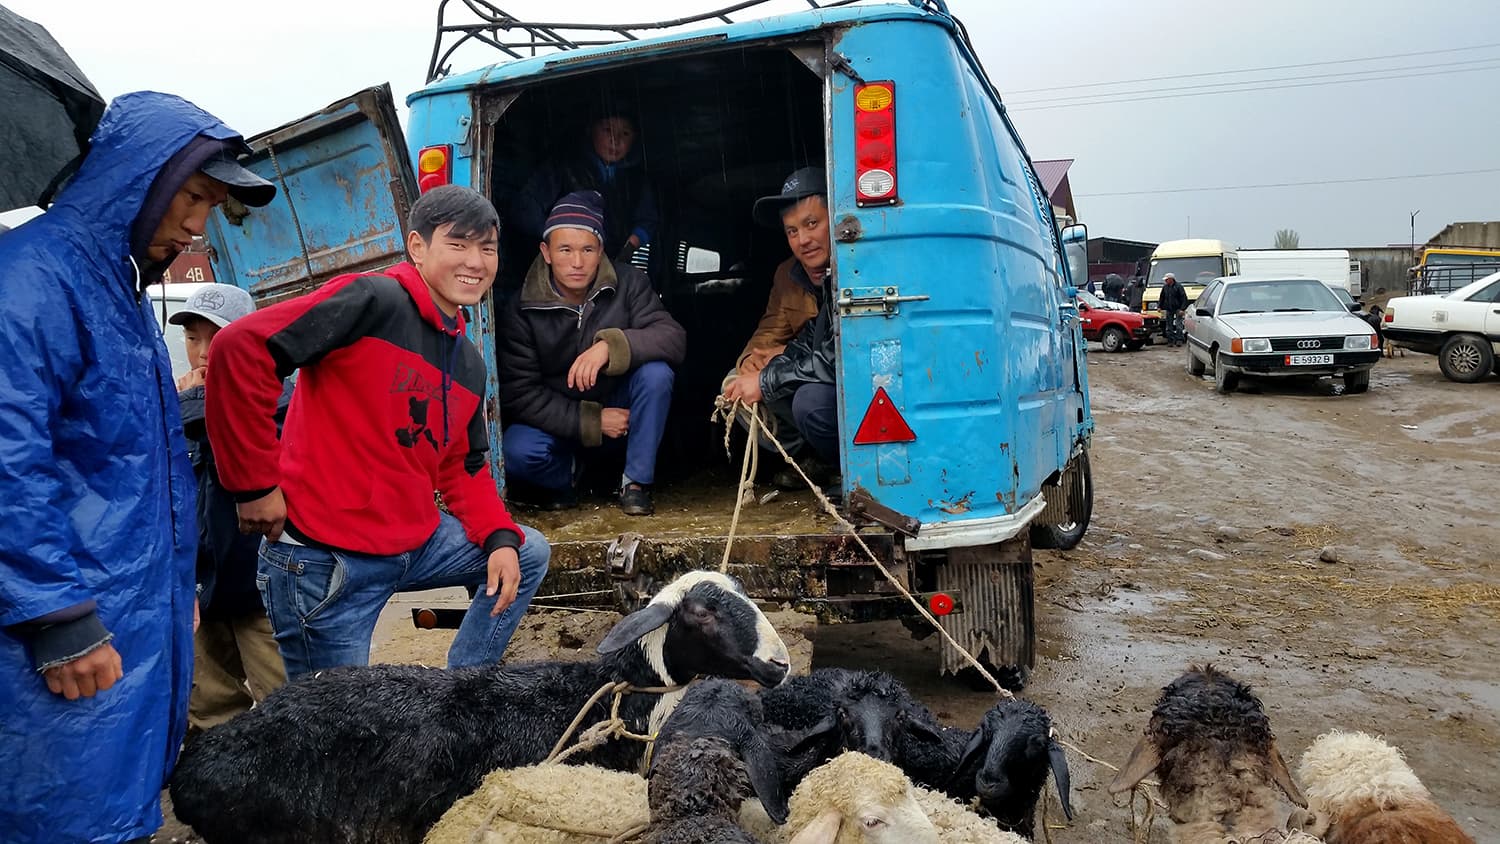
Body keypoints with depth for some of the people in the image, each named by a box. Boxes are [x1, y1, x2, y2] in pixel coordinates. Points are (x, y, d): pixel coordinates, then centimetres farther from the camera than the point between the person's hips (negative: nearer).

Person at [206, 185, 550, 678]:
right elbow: (241, 346, -25)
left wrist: (500, 538, -2)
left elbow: (463, 467, 16)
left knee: (528, 554, 14)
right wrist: (255, 485, -21)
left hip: (414, 541, 8)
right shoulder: (375, 301, -15)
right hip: (321, 559, -8)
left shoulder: (469, 364, 11)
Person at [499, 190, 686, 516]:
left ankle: (636, 482, -12)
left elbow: (674, 338, -23)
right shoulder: (522, 310, -12)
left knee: (656, 371, -29)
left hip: (620, 408, 1)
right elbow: (518, 394, -14)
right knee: (517, 453, -32)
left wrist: (610, 346, -41)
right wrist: (591, 421, -23)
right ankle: (566, 476, 5)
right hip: (560, 422, -1)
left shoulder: (628, 283, -11)